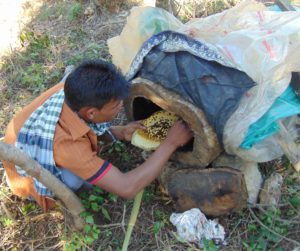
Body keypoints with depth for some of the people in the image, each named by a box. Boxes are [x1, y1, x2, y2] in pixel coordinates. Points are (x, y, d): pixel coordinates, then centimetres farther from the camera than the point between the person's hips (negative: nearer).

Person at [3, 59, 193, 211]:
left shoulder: (69, 91, -26)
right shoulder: (66, 144, -44)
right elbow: (127, 188, -40)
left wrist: (120, 132, -17)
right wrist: (170, 143, -35)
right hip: (30, 173, -5)